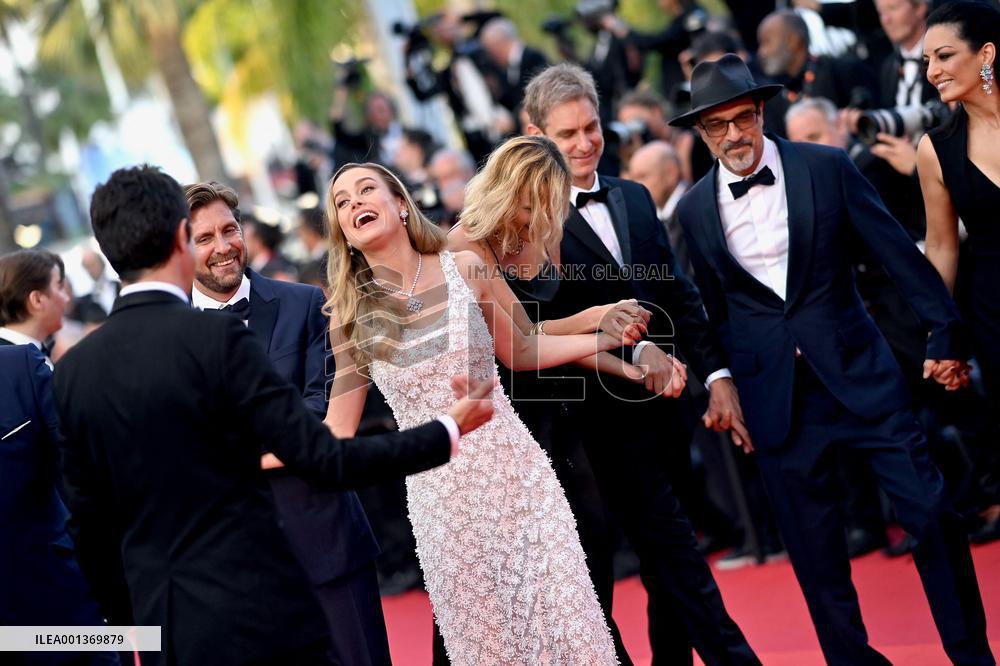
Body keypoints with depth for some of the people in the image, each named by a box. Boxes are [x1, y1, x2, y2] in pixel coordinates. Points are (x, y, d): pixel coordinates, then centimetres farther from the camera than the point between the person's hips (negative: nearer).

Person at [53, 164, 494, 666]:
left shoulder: (73, 370, 4)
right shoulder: (215, 337, -12)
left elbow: (88, 526, 10)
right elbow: (324, 459, -14)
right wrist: (447, 431, -3)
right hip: (258, 619, -5)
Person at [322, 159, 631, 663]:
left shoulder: (467, 269, -2)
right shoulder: (351, 314, -1)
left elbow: (520, 352, 13)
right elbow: (338, 430, 3)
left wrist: (608, 337, 2)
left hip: (514, 471, 0)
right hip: (441, 494, 0)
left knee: (564, 621, -3)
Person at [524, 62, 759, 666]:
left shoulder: (636, 199, 12)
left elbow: (680, 295, 12)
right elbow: (548, 325, -15)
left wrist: (716, 373, 4)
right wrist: (635, 349, -21)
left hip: (661, 409, 7)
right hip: (607, 421, -6)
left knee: (667, 565, 14)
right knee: (679, 558, -6)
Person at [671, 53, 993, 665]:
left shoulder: (827, 168, -2)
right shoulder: (694, 210, 4)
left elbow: (899, 254, 0)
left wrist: (947, 336, -2)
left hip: (859, 372, -1)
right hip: (775, 399, 2)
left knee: (932, 513, -5)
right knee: (815, 550, 5)